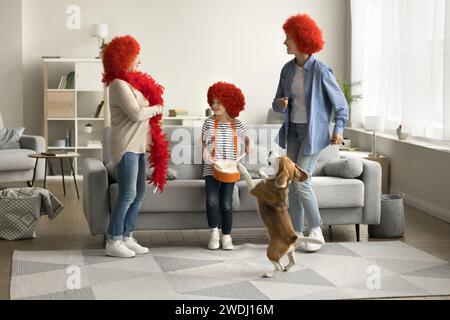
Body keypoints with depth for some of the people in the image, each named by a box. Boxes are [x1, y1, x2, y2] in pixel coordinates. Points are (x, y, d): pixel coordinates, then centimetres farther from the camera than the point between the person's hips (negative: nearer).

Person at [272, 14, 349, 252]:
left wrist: (338, 129, -17)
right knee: (292, 184, 7)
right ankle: (296, 233, 16)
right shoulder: (288, 69, 4)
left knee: (301, 182, -11)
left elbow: (340, 103, -6)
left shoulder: (320, 71, -14)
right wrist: (280, 104, -13)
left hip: (313, 132, -6)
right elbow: (277, 104, 10)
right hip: (293, 131, 6)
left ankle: (316, 231, 7)